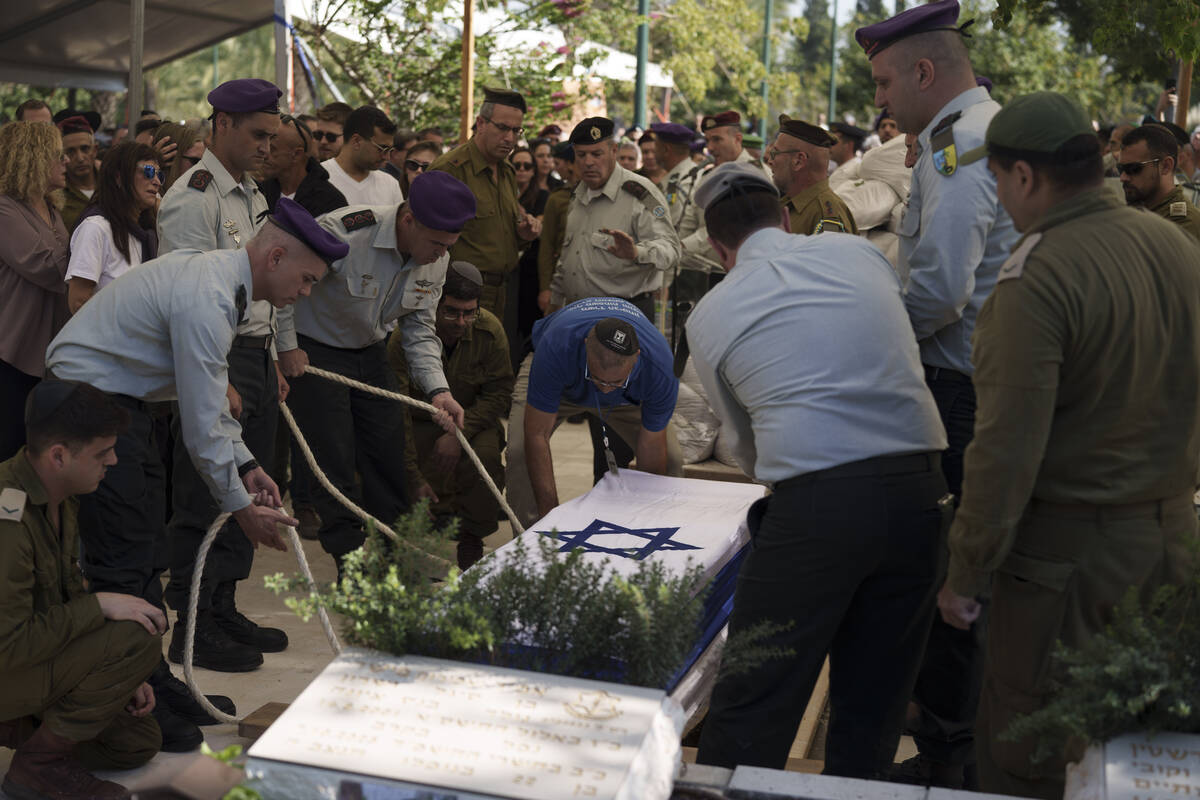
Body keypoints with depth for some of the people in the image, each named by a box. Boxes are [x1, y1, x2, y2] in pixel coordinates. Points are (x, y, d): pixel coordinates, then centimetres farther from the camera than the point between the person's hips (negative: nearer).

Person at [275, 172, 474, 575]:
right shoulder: (345, 232, -31)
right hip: (315, 351, -6)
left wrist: (437, 389, -13)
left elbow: (419, 330, -1)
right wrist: (287, 347, -15)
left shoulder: (436, 258, -9)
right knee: (335, 459, -5)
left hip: (371, 352, 6)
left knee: (388, 454, 7)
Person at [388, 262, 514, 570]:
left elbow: (499, 394, -11)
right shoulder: (405, 336, -23)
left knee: (485, 456, -33)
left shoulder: (489, 330, -17)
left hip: (472, 421, 1)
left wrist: (460, 432, -28)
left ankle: (472, 540, -8)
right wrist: (414, 477, -28)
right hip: (420, 425, -1)